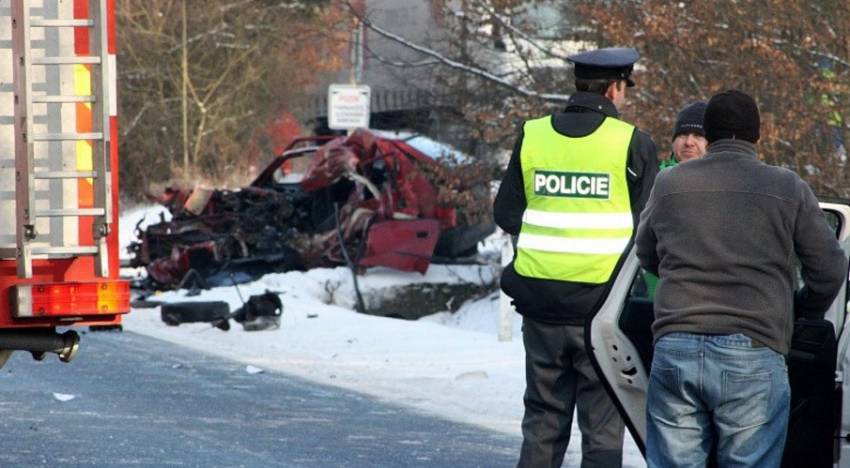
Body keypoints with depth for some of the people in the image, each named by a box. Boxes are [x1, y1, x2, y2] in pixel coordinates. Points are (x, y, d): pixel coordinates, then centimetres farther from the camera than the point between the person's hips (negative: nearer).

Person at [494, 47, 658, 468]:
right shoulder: (633, 143, -7)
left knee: (542, 420, 14)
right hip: (603, 302, -3)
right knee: (602, 425, 3)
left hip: (540, 301, 3)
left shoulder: (532, 136, 3)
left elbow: (506, 215, 7)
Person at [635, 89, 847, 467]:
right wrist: (805, 310, 29)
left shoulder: (669, 184, 11)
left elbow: (647, 256, 25)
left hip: (675, 347, 2)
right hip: (753, 354, -2)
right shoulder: (789, 189, 4)